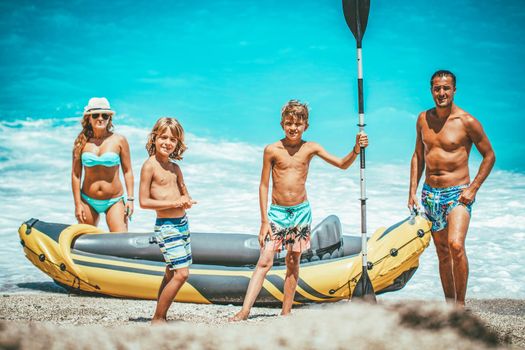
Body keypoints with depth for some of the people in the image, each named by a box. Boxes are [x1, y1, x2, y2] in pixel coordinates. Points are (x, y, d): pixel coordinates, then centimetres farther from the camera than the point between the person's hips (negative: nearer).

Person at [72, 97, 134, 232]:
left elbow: (127, 171, 1)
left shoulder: (119, 140, -3)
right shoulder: (82, 142, -1)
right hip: (88, 201, 2)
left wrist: (130, 199, -5)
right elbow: (75, 174, 2)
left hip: (114, 201, -2)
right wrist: (77, 204, -2)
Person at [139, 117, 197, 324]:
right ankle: (157, 319, -4)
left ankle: (160, 317, 22)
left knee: (171, 274, 13)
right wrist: (173, 203, -18)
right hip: (166, 226, -8)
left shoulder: (174, 167, 11)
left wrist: (187, 201, -2)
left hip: (182, 223, 8)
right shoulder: (150, 165, -9)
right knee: (181, 274, -14)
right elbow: (144, 202, -13)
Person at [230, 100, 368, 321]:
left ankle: (286, 312, 17)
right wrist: (264, 221, -5)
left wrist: (356, 149, -16)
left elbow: (342, 164, 4)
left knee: (293, 263, 9)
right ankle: (245, 310, -14)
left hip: (301, 211, 2)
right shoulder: (272, 150, -5)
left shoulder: (311, 148, 1)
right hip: (277, 212, -2)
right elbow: (263, 186, -2)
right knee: (265, 262, -11)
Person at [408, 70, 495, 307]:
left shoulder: (467, 122, -9)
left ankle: (461, 304, -14)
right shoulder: (423, 119, 6)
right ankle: (449, 304, 19)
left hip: (457, 193, -5)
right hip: (430, 194, 5)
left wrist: (473, 188, -10)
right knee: (442, 252, 11)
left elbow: (489, 156, -2)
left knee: (456, 246, -23)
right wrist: (412, 191, 10)